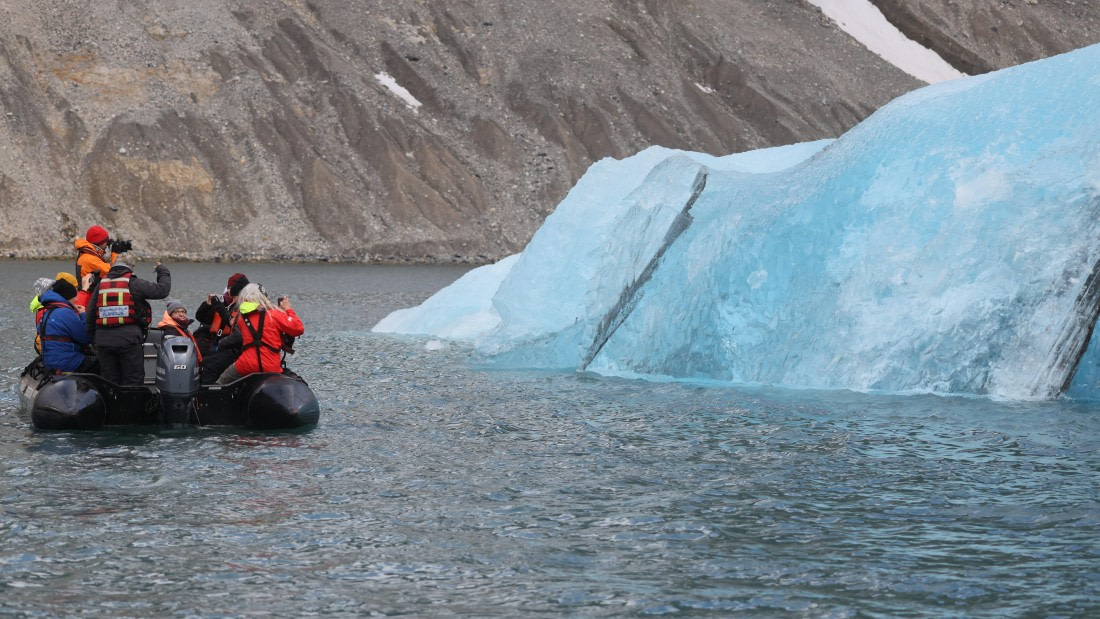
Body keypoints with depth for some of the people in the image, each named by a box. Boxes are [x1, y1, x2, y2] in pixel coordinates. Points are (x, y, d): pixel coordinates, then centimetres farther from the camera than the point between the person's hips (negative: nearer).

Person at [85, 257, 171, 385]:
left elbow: (90, 314, 14)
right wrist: (163, 272, 18)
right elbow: (162, 290, -1)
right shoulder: (134, 283, -1)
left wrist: (93, 337, 21)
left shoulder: (100, 285, 13)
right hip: (129, 339, -4)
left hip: (103, 340, 4)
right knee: (132, 380, 1)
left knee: (108, 381, 11)